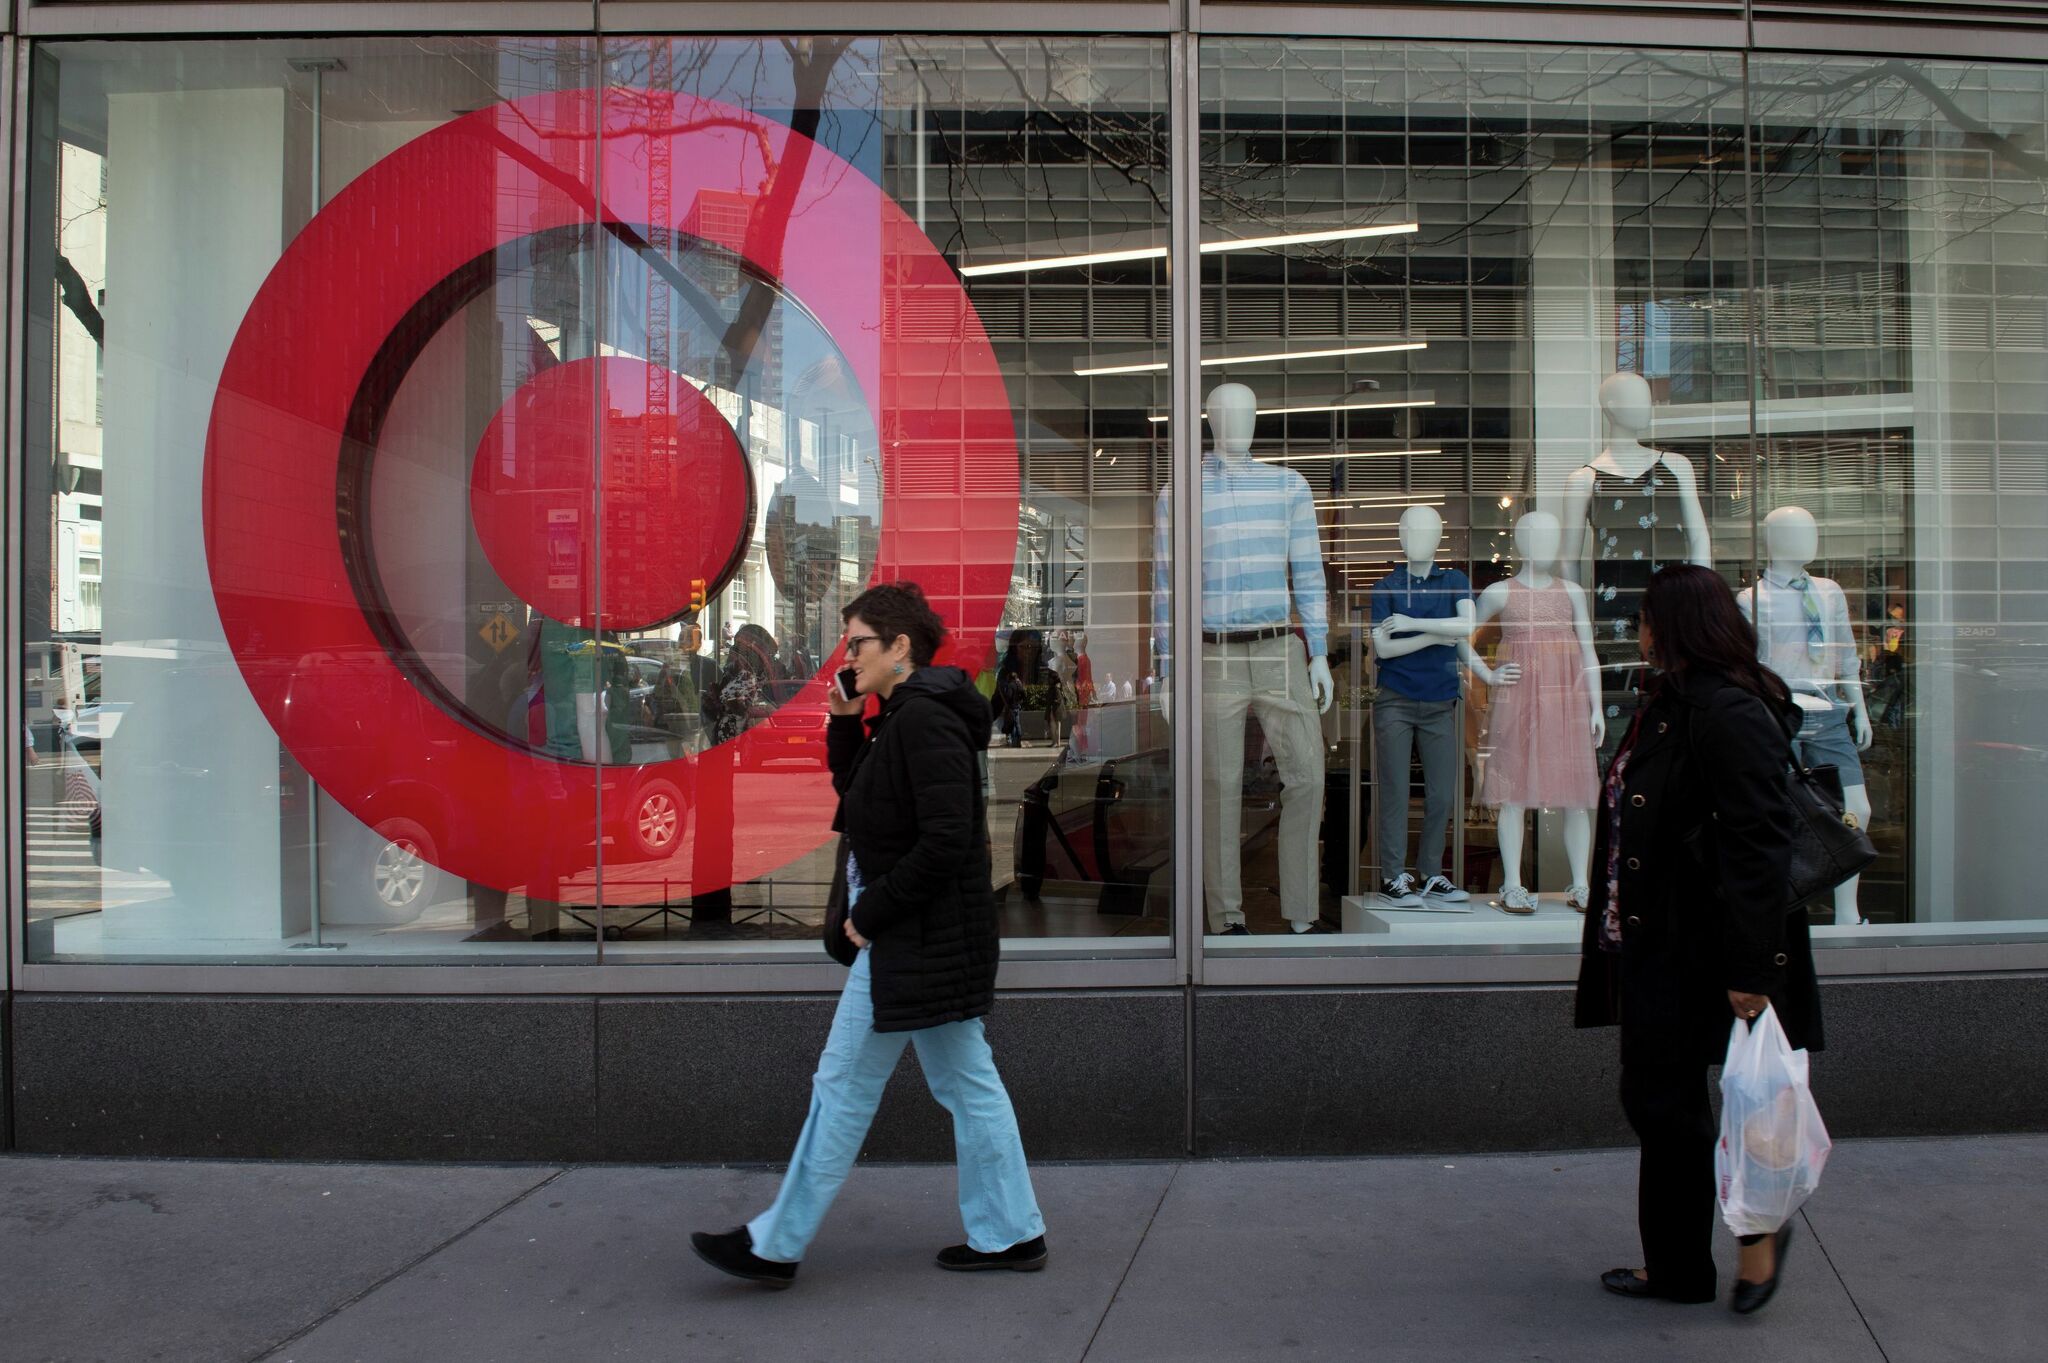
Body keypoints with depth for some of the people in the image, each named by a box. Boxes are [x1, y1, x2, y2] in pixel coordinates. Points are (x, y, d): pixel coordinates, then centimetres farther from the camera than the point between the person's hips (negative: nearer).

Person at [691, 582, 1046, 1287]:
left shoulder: (923, 719, -19)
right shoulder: (908, 715, 13)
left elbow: (945, 841, -25)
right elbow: (859, 795, 21)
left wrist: (869, 915, -18)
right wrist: (844, 723, 7)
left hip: (910, 938, -10)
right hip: (936, 937, 10)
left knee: (844, 1086, 1)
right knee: (967, 1081, 14)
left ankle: (776, 1246, 14)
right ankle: (1010, 1233, 22)